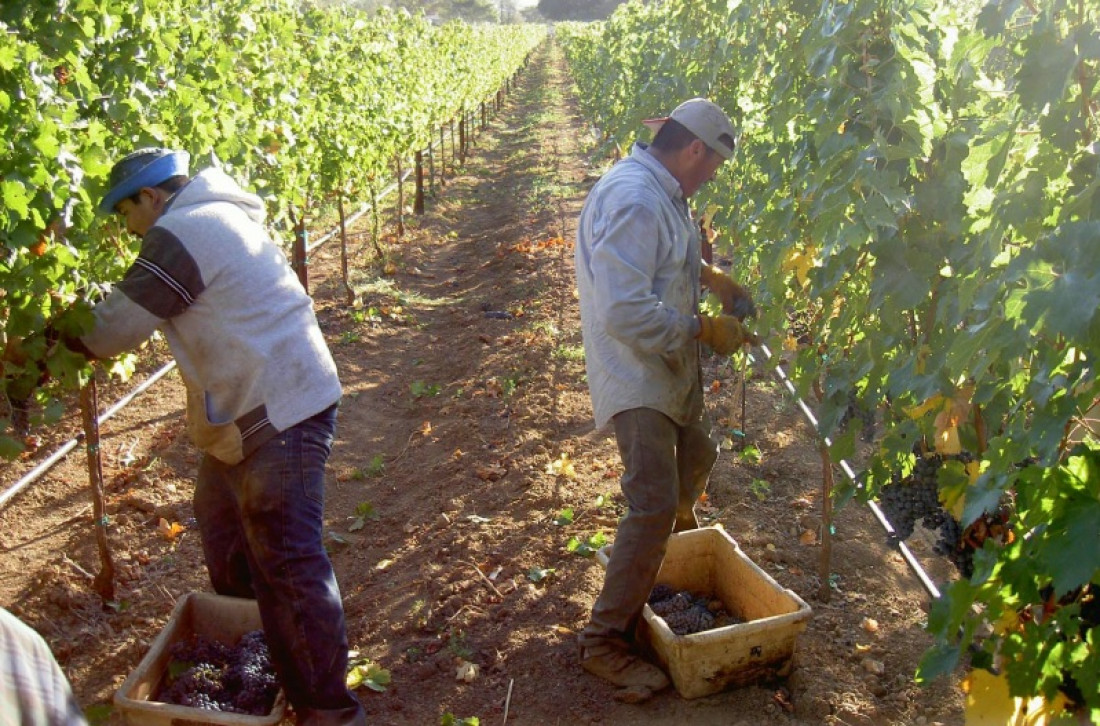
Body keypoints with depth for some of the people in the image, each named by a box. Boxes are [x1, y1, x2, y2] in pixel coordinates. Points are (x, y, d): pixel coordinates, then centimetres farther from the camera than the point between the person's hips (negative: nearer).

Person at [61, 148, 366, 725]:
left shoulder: (179, 234, -15)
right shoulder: (216, 216, 16)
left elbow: (113, 330, -14)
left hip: (277, 413, -11)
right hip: (249, 408, 11)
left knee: (288, 559, -6)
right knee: (220, 520, 26)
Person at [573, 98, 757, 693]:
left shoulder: (661, 191, 8)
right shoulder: (634, 200, -26)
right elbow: (624, 312, -33)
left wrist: (708, 276, 13)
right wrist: (703, 329, -23)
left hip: (670, 369, 11)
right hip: (635, 376, -11)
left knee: (695, 455, 28)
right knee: (653, 504, -12)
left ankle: (677, 538, 57)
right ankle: (604, 641, -1)